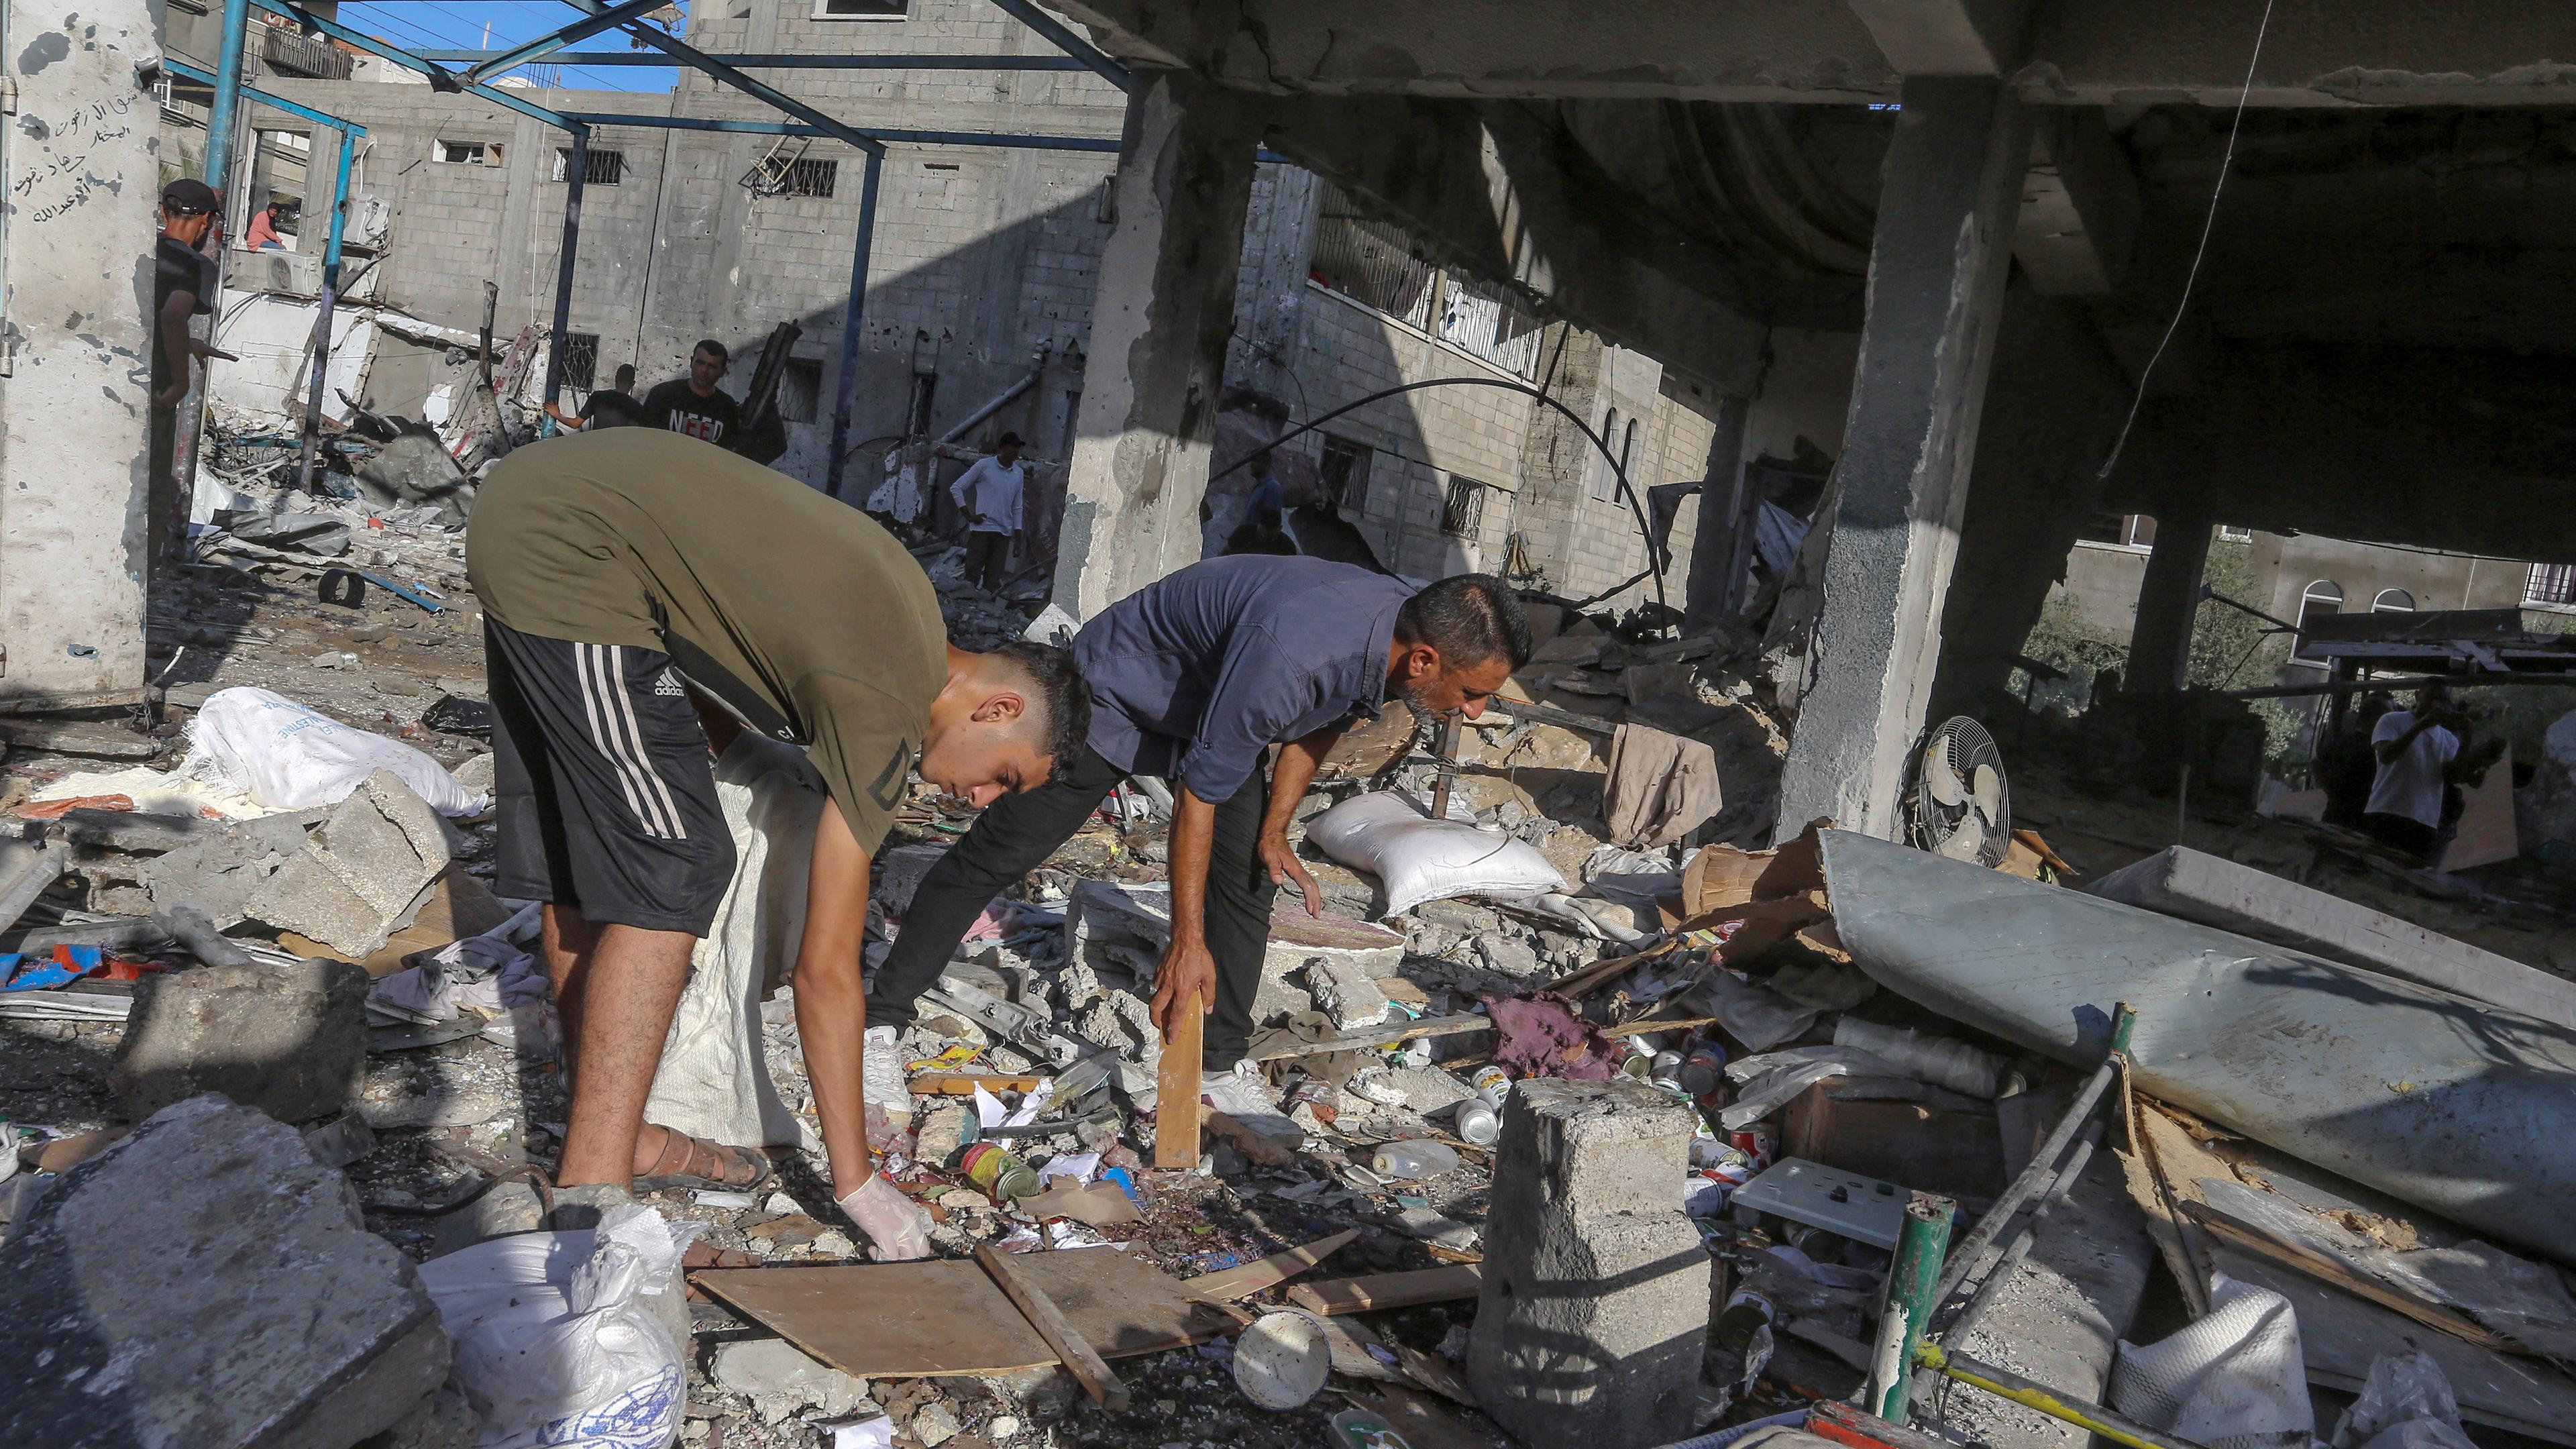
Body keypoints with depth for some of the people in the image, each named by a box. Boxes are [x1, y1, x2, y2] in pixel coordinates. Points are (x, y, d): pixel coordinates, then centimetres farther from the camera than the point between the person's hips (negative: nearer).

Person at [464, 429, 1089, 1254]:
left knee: (580, 863, 12)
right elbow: (825, 971, -13)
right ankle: (592, 1190, -8)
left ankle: (617, 1139, 23)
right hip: (566, 556, -10)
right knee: (672, 874, -10)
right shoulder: (886, 711, -16)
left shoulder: (910, 604, 9)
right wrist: (856, 1183, -6)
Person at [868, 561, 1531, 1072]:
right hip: (1116, 691, -7)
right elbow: (1198, 793, -31)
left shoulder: (1410, 624, -18)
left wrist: (1275, 829, -1)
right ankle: (884, 1013, 13)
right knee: (995, 855, 0)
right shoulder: (1285, 654, -43)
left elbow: (1320, 717, 4)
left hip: (1213, 704, 7)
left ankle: (1220, 1064, 16)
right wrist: (1187, 942, -24)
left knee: (1247, 880, 1)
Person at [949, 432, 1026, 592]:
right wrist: (969, 516, -5)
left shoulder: (1019, 473, 11)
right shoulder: (984, 465, -1)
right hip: (981, 529, -4)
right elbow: (956, 488, 1)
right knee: (973, 573, -5)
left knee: (994, 580, 1)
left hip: (1004, 532, 4)